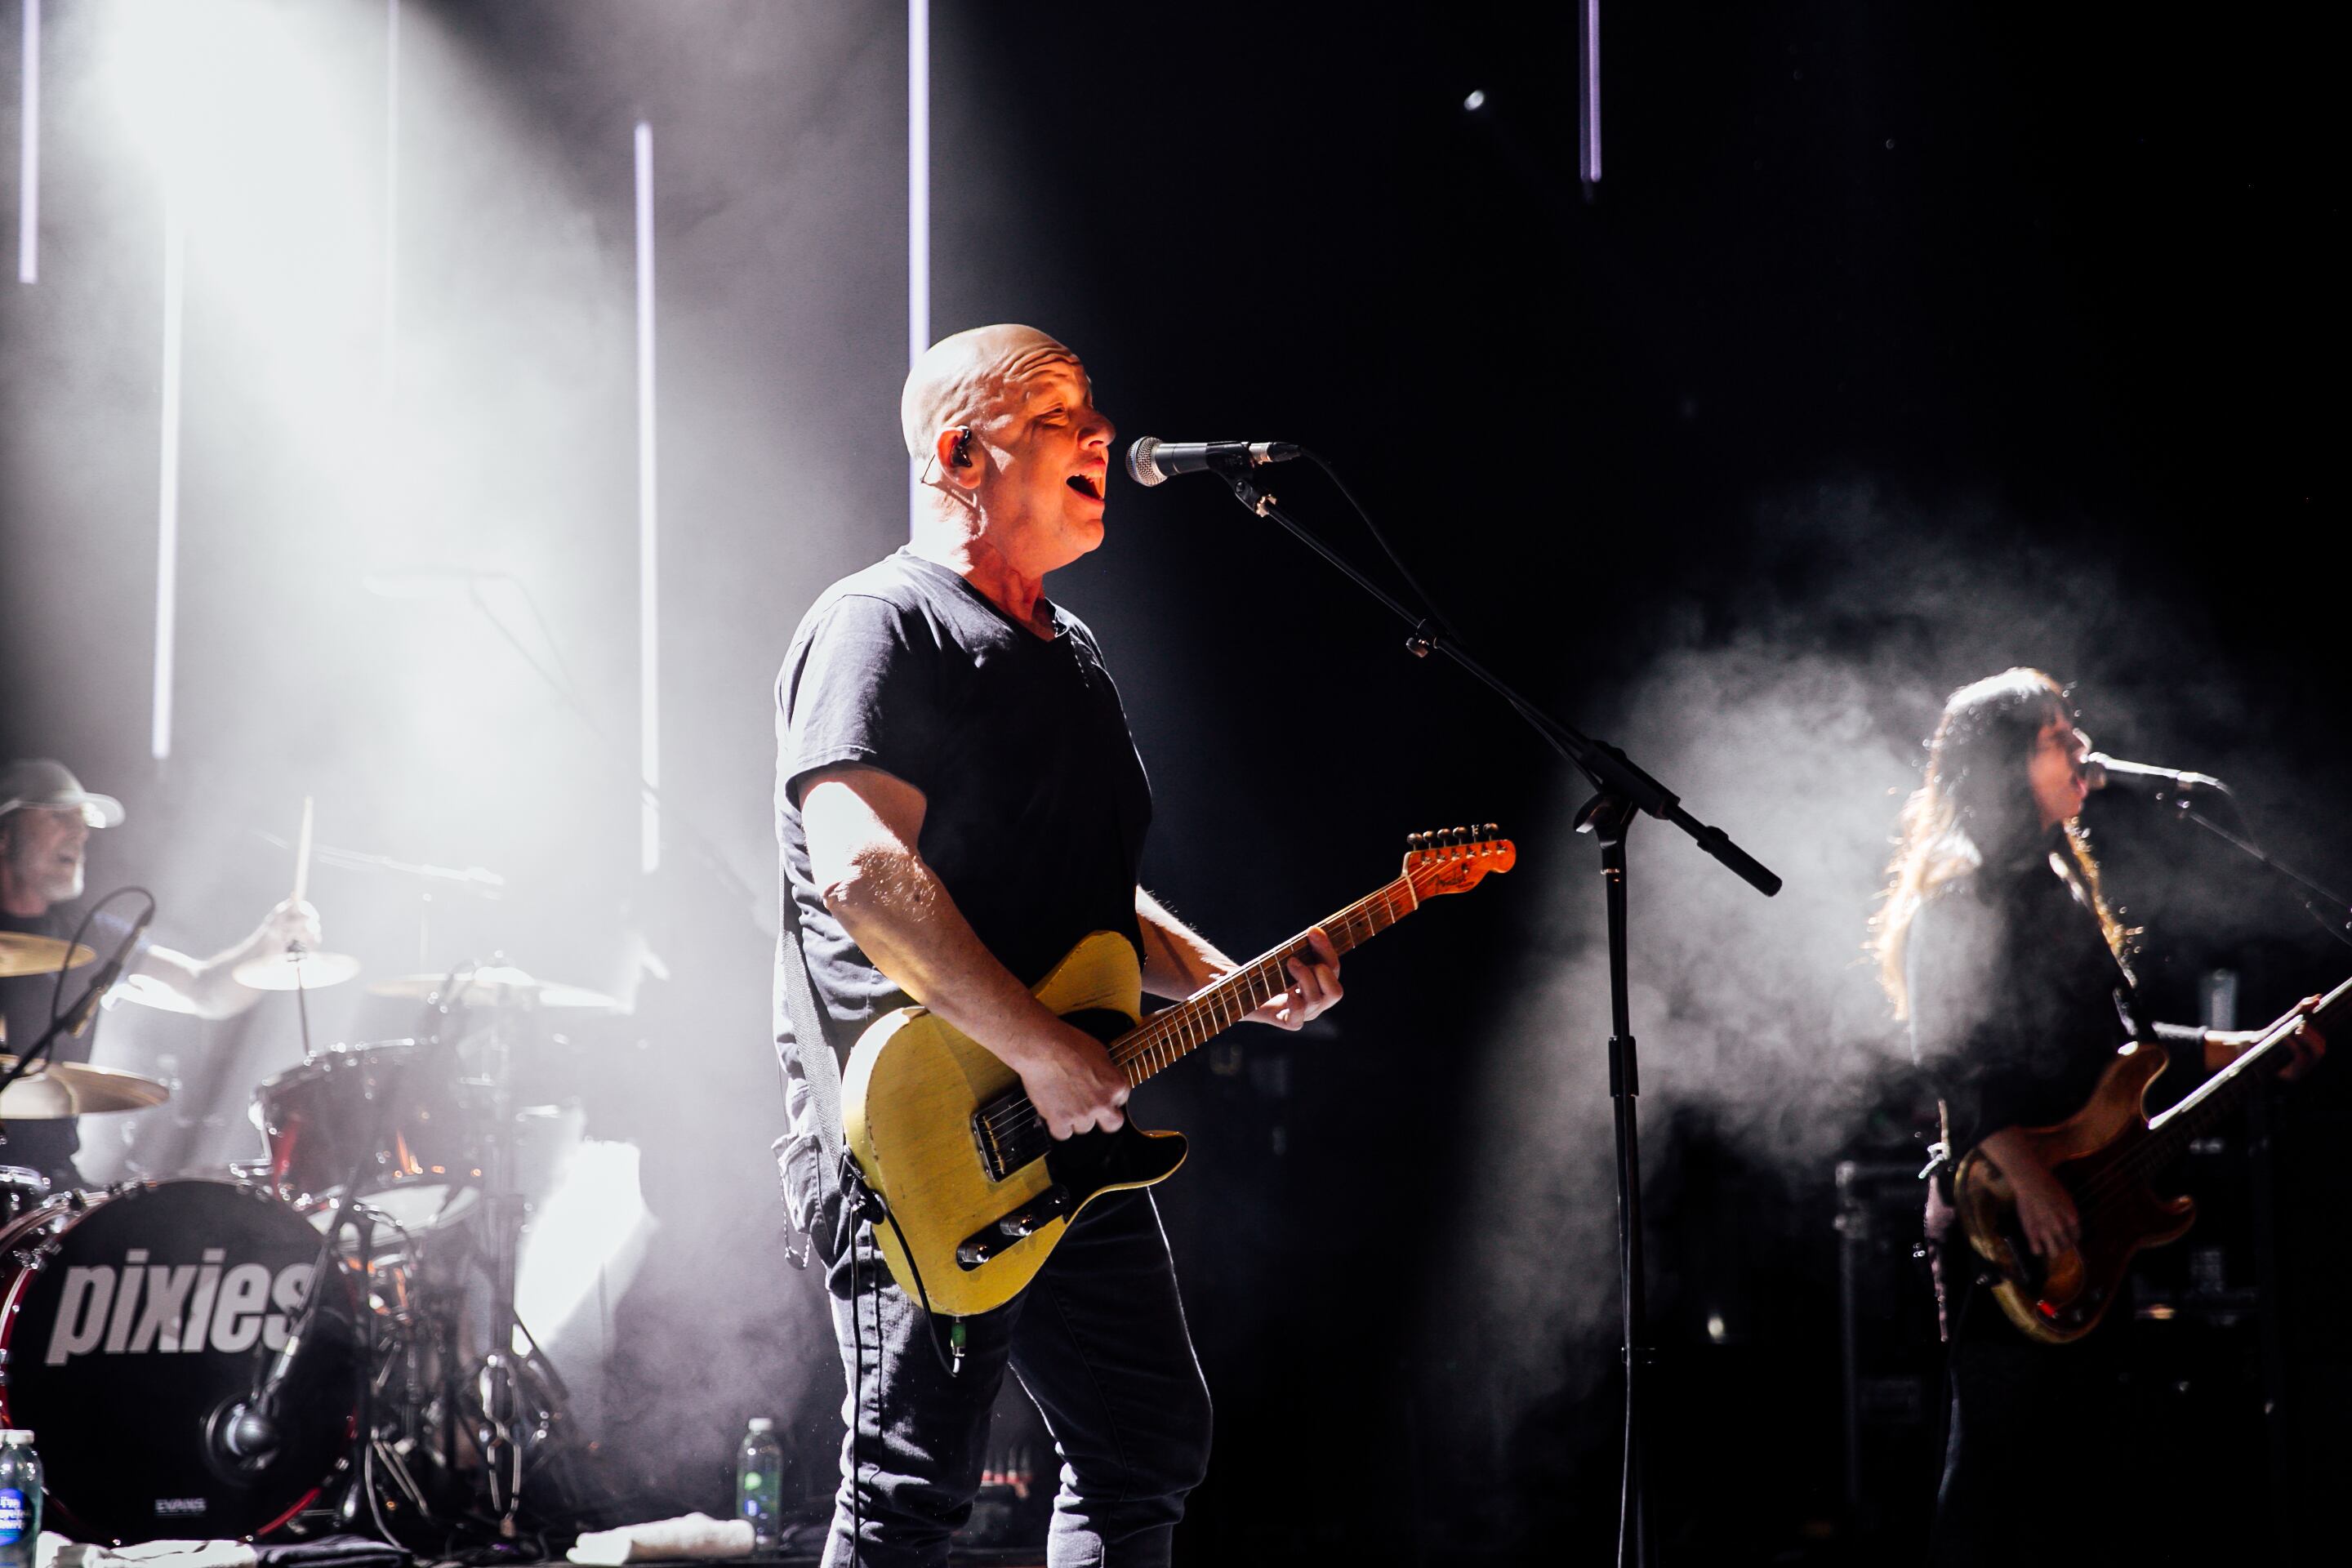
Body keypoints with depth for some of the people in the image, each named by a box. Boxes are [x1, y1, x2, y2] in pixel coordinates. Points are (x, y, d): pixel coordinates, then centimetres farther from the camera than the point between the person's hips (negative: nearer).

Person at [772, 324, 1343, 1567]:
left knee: (1151, 1444, 13)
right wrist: (1042, 1052, -26)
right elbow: (863, 874, -24)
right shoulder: (879, 627, -10)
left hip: (1070, 1135, 9)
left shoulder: (1069, 653, 19)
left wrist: (1233, 984, 11)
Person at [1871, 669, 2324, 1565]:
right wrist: (2026, 1178, -28)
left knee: (2087, 1462, 11)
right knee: (1996, 1460, -8)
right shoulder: (1960, 896, -11)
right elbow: (1945, 1056, -20)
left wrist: (2249, 1049, 16)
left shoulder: (2059, 885, 17)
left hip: (2082, 1223, 9)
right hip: (2004, 1228, -9)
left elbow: (2115, 1042, 23)